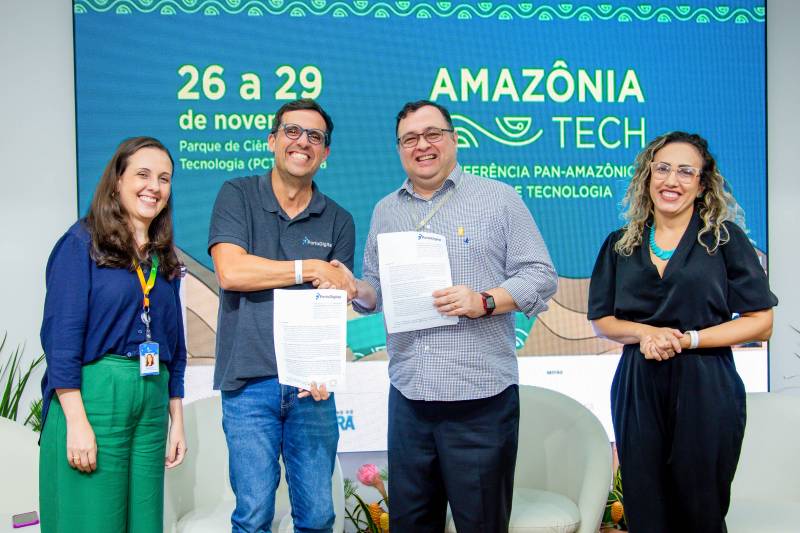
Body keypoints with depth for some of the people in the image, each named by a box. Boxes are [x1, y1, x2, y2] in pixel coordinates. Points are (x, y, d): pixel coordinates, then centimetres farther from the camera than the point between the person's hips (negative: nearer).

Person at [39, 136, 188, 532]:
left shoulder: (163, 259, 14)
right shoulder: (82, 243, -4)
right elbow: (61, 335, -10)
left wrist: (177, 420, 14)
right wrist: (76, 421, -16)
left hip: (152, 401, 6)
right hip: (93, 396, -6)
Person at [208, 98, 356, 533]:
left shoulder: (338, 221, 8)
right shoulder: (237, 195, 3)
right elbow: (231, 271, -12)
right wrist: (313, 269, -9)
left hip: (311, 384, 2)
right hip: (249, 383, -2)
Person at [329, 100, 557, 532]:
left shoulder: (499, 199, 1)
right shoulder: (385, 211, 15)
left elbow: (540, 277, -2)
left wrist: (483, 301, -17)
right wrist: (356, 289, -3)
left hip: (481, 397, -4)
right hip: (408, 396, 4)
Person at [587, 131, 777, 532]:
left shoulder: (725, 239, 0)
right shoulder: (620, 244, 8)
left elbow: (760, 323, -3)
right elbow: (601, 320, 9)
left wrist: (687, 340, -15)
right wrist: (645, 333, -11)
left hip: (705, 392, -2)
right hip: (637, 392, 2)